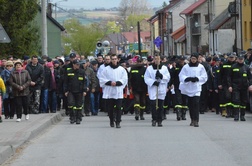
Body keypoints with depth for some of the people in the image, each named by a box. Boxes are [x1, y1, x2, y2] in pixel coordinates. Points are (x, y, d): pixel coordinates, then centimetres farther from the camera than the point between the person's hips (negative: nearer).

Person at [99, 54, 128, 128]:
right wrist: (110, 82, -11)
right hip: (109, 91, 1)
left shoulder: (122, 69, 6)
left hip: (118, 92, -1)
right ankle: (111, 121, 19)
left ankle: (118, 122, -7)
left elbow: (124, 79, 3)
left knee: (118, 108, -7)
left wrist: (117, 83, -11)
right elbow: (102, 79, 2)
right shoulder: (106, 69, 5)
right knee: (110, 108, 5)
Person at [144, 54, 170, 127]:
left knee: (160, 105, 1)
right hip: (152, 89, -1)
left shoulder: (164, 68, 11)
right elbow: (146, 78, -1)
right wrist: (153, 82, -15)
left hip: (162, 89, 1)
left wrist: (161, 76, -14)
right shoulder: (149, 68, 6)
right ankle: (154, 119, 1)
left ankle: (159, 121, 8)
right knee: (153, 104, -11)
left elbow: (168, 77, 3)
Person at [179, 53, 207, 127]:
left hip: (196, 88, -2)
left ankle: (196, 120, -19)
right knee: (190, 105, 8)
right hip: (187, 88, 2)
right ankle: (192, 119, 22)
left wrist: (197, 78, -12)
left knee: (196, 104, -15)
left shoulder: (201, 67, 7)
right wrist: (188, 78, -18)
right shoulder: (186, 67, 8)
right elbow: (181, 76, 1)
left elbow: (204, 77, 5)